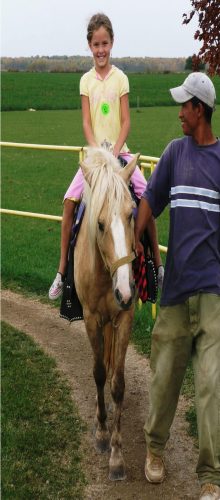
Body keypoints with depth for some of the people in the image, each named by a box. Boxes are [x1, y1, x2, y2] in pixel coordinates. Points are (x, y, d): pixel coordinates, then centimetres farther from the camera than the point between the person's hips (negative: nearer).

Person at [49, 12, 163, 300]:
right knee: (70, 201, -13)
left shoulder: (120, 78, 1)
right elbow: (86, 122, -1)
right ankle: (62, 271, -2)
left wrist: (113, 152, -16)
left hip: (119, 151, -1)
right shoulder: (86, 80, 4)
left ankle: (158, 264, 1)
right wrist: (97, 151, -17)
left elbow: (126, 121, -3)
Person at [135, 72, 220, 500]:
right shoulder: (175, 150, 9)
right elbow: (151, 198, 11)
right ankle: (154, 445, 33)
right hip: (175, 282, 3)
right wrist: (135, 239, 0)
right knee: (164, 372, 10)